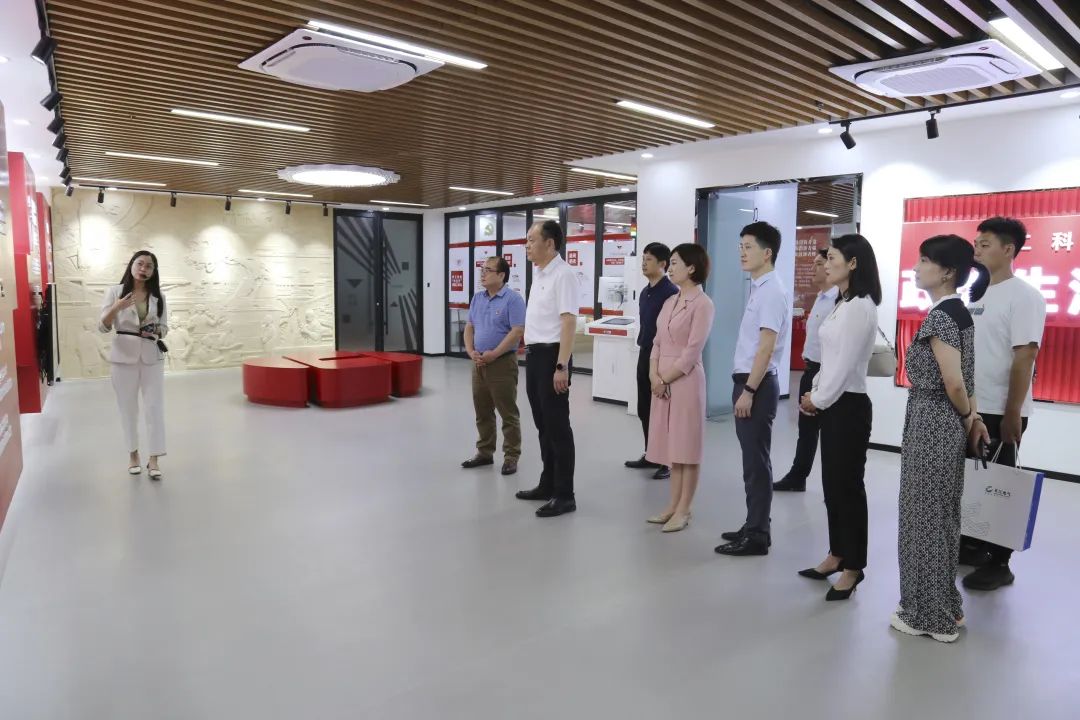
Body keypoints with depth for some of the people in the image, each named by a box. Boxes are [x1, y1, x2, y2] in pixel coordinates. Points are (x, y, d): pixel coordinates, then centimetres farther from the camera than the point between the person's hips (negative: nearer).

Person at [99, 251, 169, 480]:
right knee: (128, 408, 8)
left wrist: (156, 332, -13)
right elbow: (103, 327, -5)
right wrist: (115, 308, -23)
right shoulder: (115, 291, -2)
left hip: (152, 356, 1)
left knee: (155, 407, -1)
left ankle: (154, 459, 4)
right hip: (124, 356, -1)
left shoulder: (158, 296, 5)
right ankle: (133, 454, 23)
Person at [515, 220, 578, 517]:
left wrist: (562, 366, -26)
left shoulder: (562, 274, -15)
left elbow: (569, 322, -21)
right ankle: (548, 484, 28)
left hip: (551, 355, -9)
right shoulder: (538, 274, 14)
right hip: (534, 355, 9)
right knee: (543, 424, 16)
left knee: (557, 426, -2)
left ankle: (564, 495, 7)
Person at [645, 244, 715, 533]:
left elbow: (692, 351, -14)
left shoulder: (702, 303, -9)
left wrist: (666, 379, -12)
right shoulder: (669, 302, 13)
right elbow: (657, 342, 11)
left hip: (685, 380, -8)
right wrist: (654, 374, -4)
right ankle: (673, 505, 21)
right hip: (662, 381, 8)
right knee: (670, 445, 12)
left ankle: (683, 510, 9)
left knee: (687, 446, 1)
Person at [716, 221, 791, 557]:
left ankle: (757, 536, 8)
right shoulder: (758, 289, 13)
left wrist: (749, 391, -20)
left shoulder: (772, 291, -15)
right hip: (747, 381, 9)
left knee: (757, 461, -2)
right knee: (751, 460, 15)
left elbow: (767, 347, -20)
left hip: (758, 385, -9)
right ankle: (753, 527, 25)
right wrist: (743, 388, 17)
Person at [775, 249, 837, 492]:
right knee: (806, 427, 18)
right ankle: (797, 478, 30)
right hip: (810, 369, 10)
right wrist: (808, 364, 17)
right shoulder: (819, 298, 12)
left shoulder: (837, 301, -19)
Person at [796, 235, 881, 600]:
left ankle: (853, 567, 13)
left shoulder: (860, 307, -16)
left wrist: (817, 399, -9)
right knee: (832, 482, 15)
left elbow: (846, 363, -18)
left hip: (849, 405, -9)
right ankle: (837, 555, 27)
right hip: (832, 402, 9)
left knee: (848, 484, 0)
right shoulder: (842, 304, 13)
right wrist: (814, 393, 7)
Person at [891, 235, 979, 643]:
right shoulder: (960, 313, 11)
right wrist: (971, 418, 11)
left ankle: (929, 615, 16)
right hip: (948, 425, 10)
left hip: (931, 425, -10)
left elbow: (954, 383, -22)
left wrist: (967, 417, -6)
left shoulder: (939, 316, -18)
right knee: (941, 517, 17)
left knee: (924, 518, 2)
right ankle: (945, 610, 30)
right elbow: (962, 381, 12)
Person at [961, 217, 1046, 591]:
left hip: (999, 412, -7)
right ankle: (971, 546, 31)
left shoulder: (1024, 297, -12)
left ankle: (998, 564, 16)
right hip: (968, 408, 7)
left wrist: (1012, 414, -20)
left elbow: (1024, 358, -17)